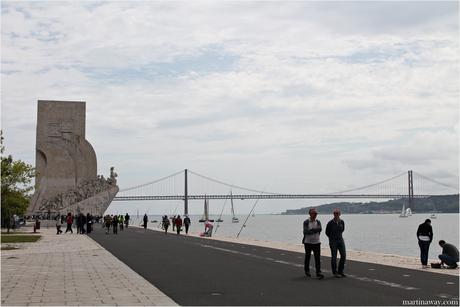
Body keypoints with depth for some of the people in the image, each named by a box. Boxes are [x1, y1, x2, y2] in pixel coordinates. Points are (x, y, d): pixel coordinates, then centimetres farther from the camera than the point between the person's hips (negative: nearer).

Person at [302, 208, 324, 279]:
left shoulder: (318, 222, 6)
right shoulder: (306, 222, -6)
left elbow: (320, 229, -8)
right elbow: (305, 231, -17)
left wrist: (311, 230, -12)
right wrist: (315, 230, -15)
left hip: (316, 242, 2)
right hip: (308, 242, -2)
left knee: (317, 257, -7)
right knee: (307, 257, 10)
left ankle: (318, 273, -11)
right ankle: (307, 271, 28)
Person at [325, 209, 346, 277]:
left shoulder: (342, 222, -2)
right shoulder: (330, 223, -14)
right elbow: (327, 232, 1)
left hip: (340, 240, 4)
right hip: (333, 241, -4)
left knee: (343, 255, -1)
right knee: (334, 257, 1)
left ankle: (340, 271, 15)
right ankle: (335, 272, 15)